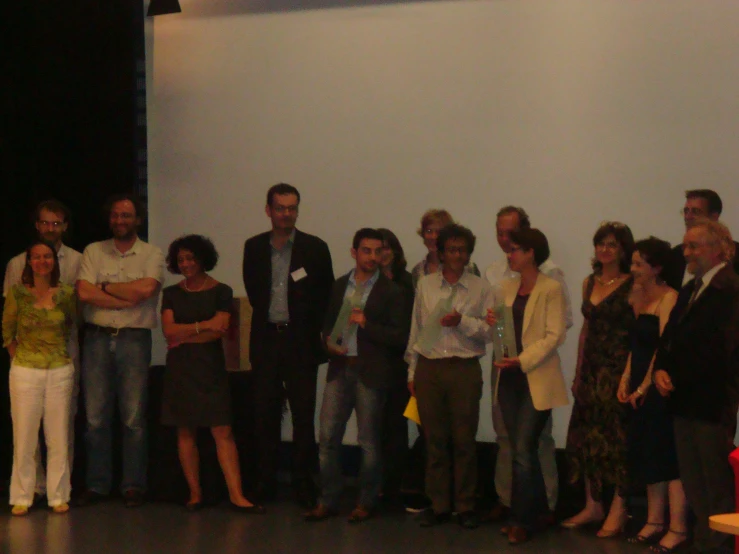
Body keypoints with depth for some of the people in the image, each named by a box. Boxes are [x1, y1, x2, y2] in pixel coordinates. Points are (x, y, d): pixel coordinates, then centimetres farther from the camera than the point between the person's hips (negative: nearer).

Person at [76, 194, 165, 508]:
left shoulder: (151, 255, 6)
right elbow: (84, 293, -5)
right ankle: (97, 485, 10)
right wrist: (128, 297, -8)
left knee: (134, 417, -1)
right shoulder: (93, 252, 10)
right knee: (95, 417, 2)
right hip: (97, 338, 2)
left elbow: (146, 288, -13)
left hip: (134, 339, -1)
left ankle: (133, 486, 6)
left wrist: (104, 287, -5)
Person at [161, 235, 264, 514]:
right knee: (185, 431, 2)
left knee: (222, 431, -7)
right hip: (180, 369, 2)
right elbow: (168, 330, -2)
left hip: (210, 367, -2)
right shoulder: (171, 294, 10)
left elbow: (219, 330, -7)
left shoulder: (221, 291, 3)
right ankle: (195, 493, 9)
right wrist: (202, 326, -10)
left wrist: (184, 337, -4)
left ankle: (236, 495, -10)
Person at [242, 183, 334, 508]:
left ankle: (304, 485, 5)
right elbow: (253, 291, 14)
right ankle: (265, 484, 12)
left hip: (301, 342, -2)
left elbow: (326, 295, 3)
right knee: (266, 415, 5)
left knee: (303, 416, -1)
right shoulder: (254, 247, 7)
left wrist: (312, 330, -1)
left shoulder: (315, 248, 0)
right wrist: (268, 317, 6)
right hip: (266, 338, 2)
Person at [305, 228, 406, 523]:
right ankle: (328, 501, 11)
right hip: (339, 369, 4)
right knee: (328, 437, 2)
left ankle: (367, 502, 15)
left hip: (369, 373, -4)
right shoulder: (339, 286, 13)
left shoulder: (390, 291, -1)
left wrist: (366, 324, -14)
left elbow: (399, 336, -6)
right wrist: (328, 341, 0)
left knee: (368, 441, 3)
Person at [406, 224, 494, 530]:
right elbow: (416, 329, 12)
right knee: (434, 439, 5)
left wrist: (463, 321, -16)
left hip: (464, 369, -2)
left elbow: (490, 331, 0)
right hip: (429, 368, 2)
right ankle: (438, 505, 13)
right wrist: (412, 372, 11)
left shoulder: (480, 288, 3)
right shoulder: (425, 285, 9)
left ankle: (465, 505, 10)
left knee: (464, 440, 0)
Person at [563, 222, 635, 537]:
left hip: (619, 369, -6)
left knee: (616, 438, -2)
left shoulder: (632, 286, -7)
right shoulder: (589, 283, 12)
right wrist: (577, 374, 13)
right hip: (591, 370, 6)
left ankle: (618, 510, 6)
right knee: (587, 438, 7)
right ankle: (592, 506, 18)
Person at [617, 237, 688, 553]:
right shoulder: (642, 296, 12)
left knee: (668, 457, -4)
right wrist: (626, 379, 3)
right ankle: (654, 522, 20)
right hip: (640, 387, 8)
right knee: (648, 455, 12)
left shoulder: (669, 297, -13)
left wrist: (644, 387, -14)